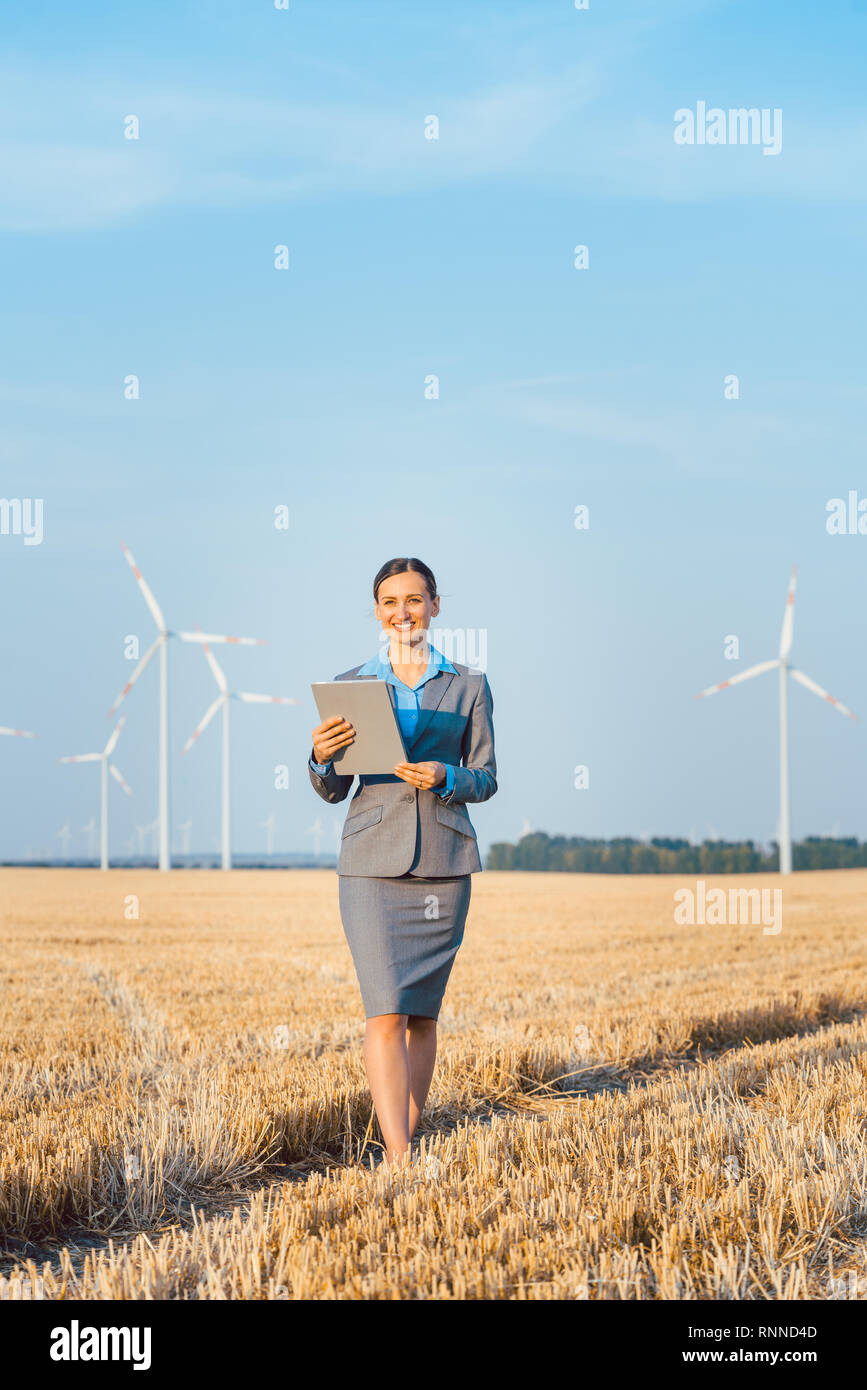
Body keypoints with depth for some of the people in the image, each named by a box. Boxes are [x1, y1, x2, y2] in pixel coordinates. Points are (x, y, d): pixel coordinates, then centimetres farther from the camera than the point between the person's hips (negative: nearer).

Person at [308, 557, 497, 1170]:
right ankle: (399, 1160, -16)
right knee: (385, 1011, -11)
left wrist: (445, 778, -13)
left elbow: (487, 778, 8)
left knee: (423, 1011, 6)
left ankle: (408, 1140, 20)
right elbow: (332, 790, 10)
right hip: (372, 863, -1)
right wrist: (323, 758, -13)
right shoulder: (351, 684, 8)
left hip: (444, 864, 1)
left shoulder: (469, 686, 7)